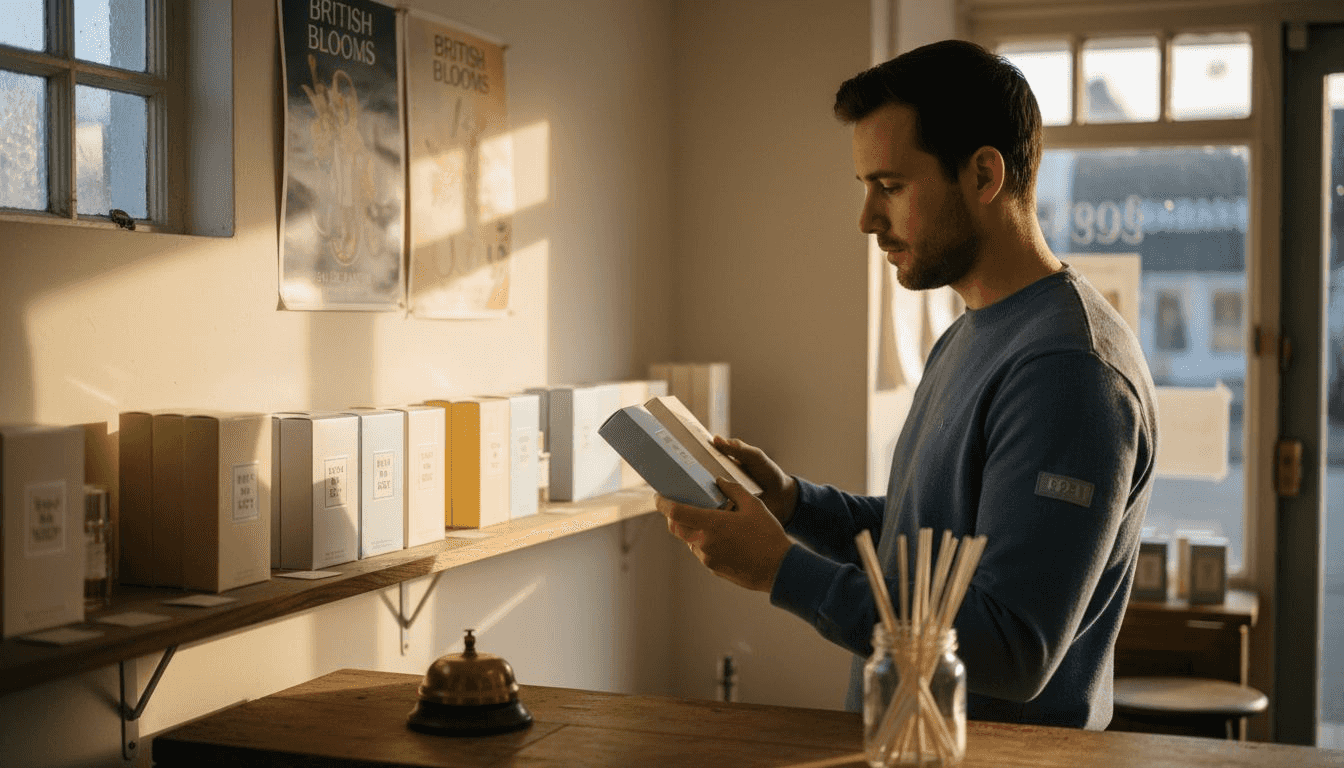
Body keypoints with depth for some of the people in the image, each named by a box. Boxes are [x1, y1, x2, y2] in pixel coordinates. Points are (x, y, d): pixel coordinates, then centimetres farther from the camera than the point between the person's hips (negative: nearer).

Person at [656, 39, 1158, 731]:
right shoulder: (965, 340, 14)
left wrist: (783, 569, -17)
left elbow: (1013, 656, -21)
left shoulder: (1068, 369, -18)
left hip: (1008, 749, -8)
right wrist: (791, 500, 4)